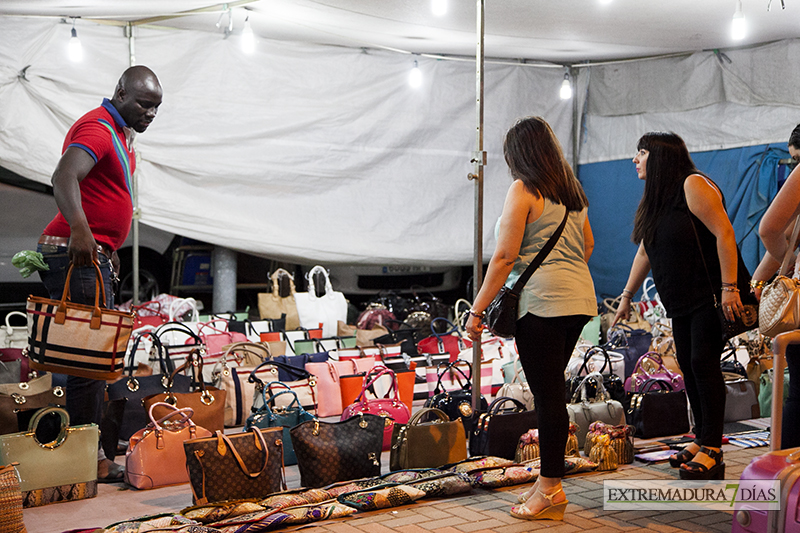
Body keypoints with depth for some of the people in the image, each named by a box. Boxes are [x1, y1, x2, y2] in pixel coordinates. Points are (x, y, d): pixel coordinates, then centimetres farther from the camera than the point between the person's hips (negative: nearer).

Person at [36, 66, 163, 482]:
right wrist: (79, 228, -44)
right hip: (77, 254, -11)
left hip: (94, 255, 11)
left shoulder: (121, 133, 20)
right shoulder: (97, 128, -13)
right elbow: (63, 177, -30)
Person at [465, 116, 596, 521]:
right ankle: (549, 482, 20)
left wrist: (477, 309, -9)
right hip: (579, 299, 8)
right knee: (551, 390, 14)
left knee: (547, 394, -3)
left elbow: (505, 257, -13)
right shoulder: (571, 190, 15)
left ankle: (551, 491, 3)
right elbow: (588, 244, 24)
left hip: (543, 301, -8)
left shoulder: (523, 190, -8)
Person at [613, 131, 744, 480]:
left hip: (711, 295, -8)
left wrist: (729, 288, -25)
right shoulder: (656, 199, 14)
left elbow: (724, 233, -20)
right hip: (681, 301, 9)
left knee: (704, 364, -11)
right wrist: (626, 297, 22)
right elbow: (645, 253, 20)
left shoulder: (693, 186, -13)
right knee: (688, 366, 7)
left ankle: (712, 452, -8)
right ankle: (701, 439, 15)